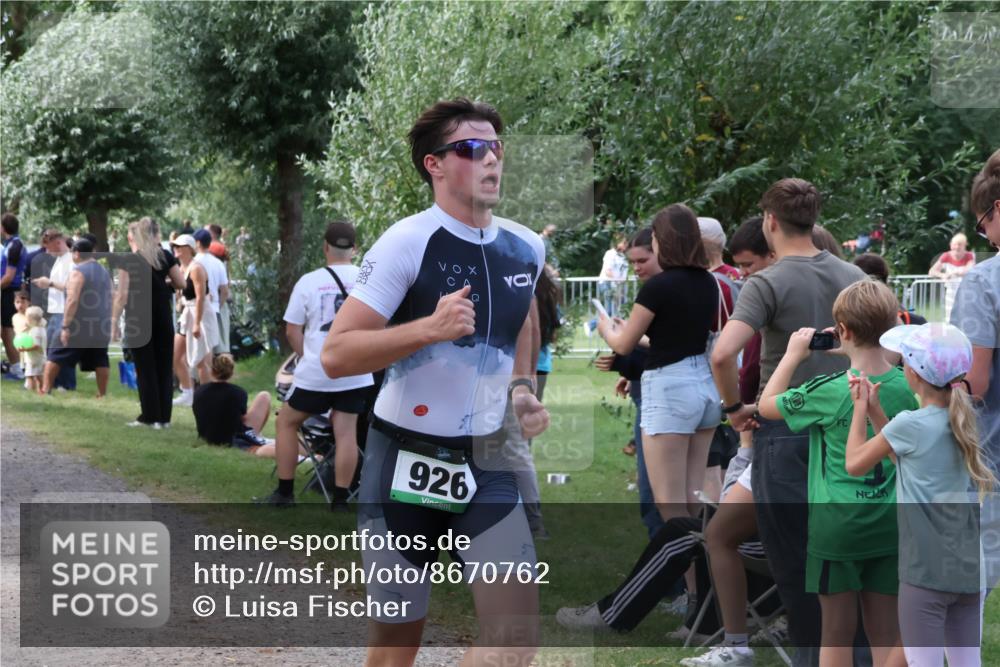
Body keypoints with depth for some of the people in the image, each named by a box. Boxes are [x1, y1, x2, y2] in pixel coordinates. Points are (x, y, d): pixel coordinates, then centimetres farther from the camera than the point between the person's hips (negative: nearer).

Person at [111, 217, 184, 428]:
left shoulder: (127, 260, -6)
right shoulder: (165, 257, 2)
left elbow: (122, 294, -10)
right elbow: (181, 284, 5)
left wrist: (114, 322, -5)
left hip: (137, 319, -3)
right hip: (162, 318, 3)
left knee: (145, 369, 2)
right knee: (164, 367, 8)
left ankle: (149, 416, 3)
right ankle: (164, 416, 8)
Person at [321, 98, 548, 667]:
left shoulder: (526, 249, 4)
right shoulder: (408, 242, -14)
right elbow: (336, 354, -18)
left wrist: (522, 390, 10)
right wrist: (430, 328, -29)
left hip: (488, 460, 4)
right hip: (407, 456, -4)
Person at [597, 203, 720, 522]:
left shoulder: (658, 286, -14)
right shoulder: (708, 283, 7)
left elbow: (623, 345, -4)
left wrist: (606, 327, 18)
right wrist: (629, 326, 28)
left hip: (670, 388, -8)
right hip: (706, 384, 8)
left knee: (669, 504, -3)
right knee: (693, 498, 13)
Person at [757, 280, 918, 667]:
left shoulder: (828, 392, -16)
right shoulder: (908, 388, -4)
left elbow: (766, 406, -3)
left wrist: (793, 355, 6)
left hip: (837, 524, -3)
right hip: (890, 526, 4)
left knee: (837, 634, 7)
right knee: (886, 635, 9)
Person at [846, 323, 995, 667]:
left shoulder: (910, 424, -15)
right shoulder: (965, 422, 6)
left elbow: (855, 464, -1)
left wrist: (861, 408, 11)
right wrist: (875, 409, 16)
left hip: (926, 572, -7)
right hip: (969, 571, 7)